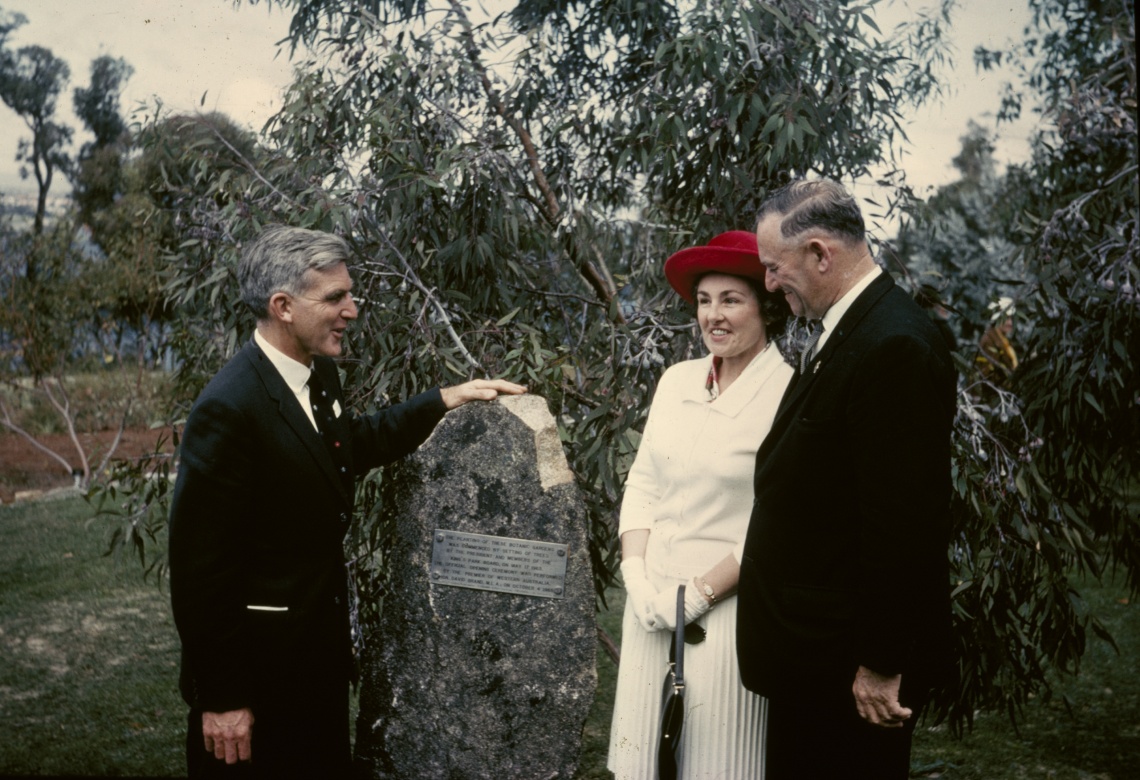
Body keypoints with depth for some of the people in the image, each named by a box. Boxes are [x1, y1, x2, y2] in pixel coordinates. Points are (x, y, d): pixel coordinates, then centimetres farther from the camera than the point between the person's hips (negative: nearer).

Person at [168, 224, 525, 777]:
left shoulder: (319, 373, 2)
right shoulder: (228, 409, -24)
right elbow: (200, 565, -22)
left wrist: (445, 400, 15)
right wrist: (221, 699, -18)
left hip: (321, 653, 9)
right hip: (256, 668, -8)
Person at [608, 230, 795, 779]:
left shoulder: (788, 397, -12)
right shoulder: (676, 381, 7)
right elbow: (641, 485, 8)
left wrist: (698, 594, -14)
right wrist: (638, 579, -4)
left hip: (725, 610, -5)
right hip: (651, 606, 5)